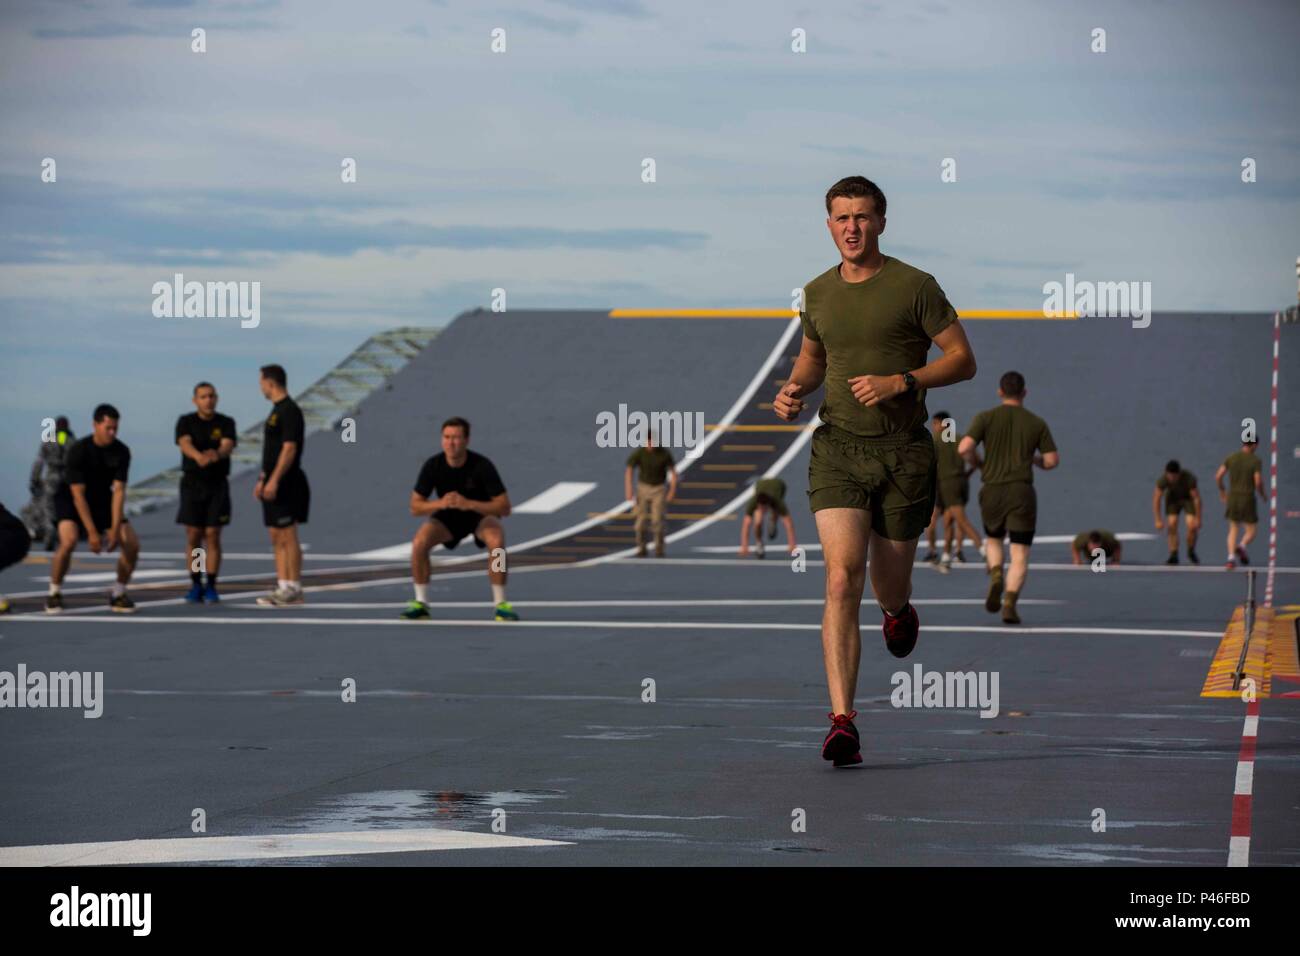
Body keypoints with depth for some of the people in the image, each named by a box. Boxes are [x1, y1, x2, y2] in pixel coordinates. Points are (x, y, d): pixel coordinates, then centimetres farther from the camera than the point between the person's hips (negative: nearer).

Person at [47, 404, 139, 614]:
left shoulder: (121, 452, -15)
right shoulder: (78, 450, -26)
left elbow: (118, 491, -18)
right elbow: (78, 494, -26)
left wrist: (115, 529, -26)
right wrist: (92, 533, -30)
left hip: (102, 501, 4)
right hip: (71, 501, -4)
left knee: (132, 544, -11)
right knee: (68, 540, -32)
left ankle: (118, 594, 10)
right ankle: (54, 594, -12)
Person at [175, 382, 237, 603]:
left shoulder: (226, 423, -2)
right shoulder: (185, 422, -3)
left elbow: (227, 447, -21)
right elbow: (185, 444, -23)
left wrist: (217, 454, -46)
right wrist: (199, 456, -47)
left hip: (218, 485, 0)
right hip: (192, 484, 0)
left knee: (213, 536, -3)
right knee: (193, 537, 0)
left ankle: (211, 587, 3)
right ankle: (195, 587, 8)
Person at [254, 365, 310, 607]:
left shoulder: (290, 411, -14)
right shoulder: (277, 411, 18)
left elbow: (289, 449, -20)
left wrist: (274, 480, -23)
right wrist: (263, 479, 21)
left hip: (285, 485, -10)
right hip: (274, 484, 10)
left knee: (288, 537, -8)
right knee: (276, 538, 9)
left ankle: (294, 590, -6)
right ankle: (283, 587, 10)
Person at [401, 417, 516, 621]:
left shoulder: (482, 466, -26)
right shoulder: (433, 466, -19)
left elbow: (504, 507, -26)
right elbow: (415, 507, -14)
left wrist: (469, 504, -40)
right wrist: (439, 503, -35)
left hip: (481, 514, -2)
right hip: (447, 517, 2)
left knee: (497, 541, -34)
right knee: (419, 542, -26)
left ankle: (500, 605, -20)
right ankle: (421, 604, -10)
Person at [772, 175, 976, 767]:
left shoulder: (914, 287, -4)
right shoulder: (818, 293, 10)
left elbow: (963, 360, -3)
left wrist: (901, 382, -16)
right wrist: (794, 390, 6)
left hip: (903, 451, -2)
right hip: (837, 449, 2)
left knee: (889, 589, 9)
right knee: (842, 579, -16)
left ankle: (899, 610, 51)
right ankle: (843, 723, -21)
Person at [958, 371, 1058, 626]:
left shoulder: (986, 418, 1)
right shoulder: (1037, 423, 5)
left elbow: (964, 448, -11)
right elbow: (1052, 461, 3)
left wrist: (978, 463, 12)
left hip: (992, 493, 1)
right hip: (1022, 493, -1)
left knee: (993, 541, 26)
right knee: (1020, 556, 1)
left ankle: (996, 578, -3)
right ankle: (1009, 605, -21)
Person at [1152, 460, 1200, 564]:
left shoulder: (1189, 478, -37)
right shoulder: (1162, 480, -31)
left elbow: (1196, 498, -29)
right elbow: (1156, 499, -22)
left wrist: (1198, 519, -27)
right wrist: (1158, 520, -25)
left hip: (1188, 497, -2)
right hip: (1173, 497, 2)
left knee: (1192, 526, -15)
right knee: (1172, 524, -15)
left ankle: (1191, 552, 9)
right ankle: (1173, 556, -11)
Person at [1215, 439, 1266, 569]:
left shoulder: (1231, 458, 3)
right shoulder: (1255, 461, -8)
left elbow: (1218, 476, 1)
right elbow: (1258, 482, -15)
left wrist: (1221, 492, 17)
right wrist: (1263, 495, 5)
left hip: (1232, 499, 4)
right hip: (1248, 499, -4)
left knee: (1233, 530, 16)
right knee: (1251, 531, 9)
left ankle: (1231, 558, -2)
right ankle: (1242, 547, -22)